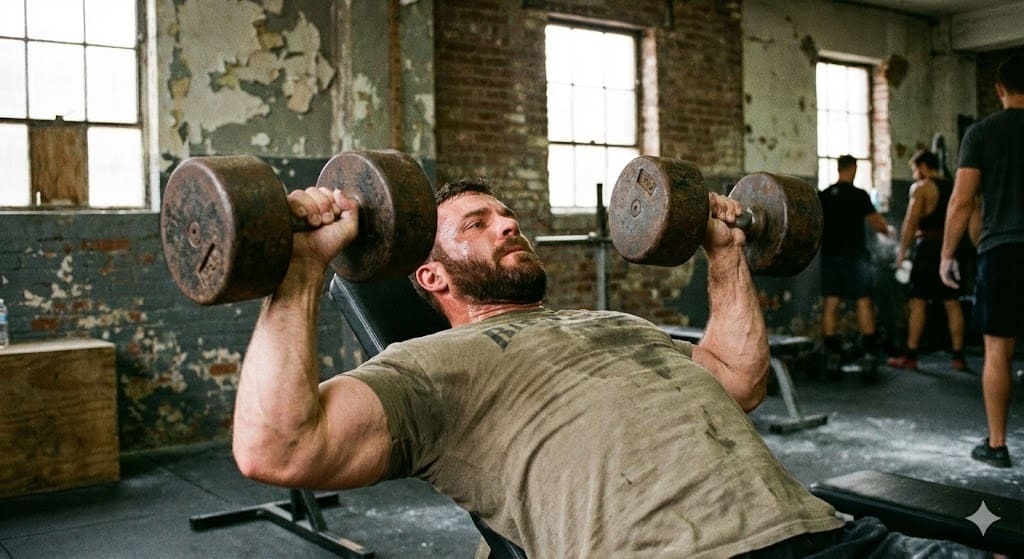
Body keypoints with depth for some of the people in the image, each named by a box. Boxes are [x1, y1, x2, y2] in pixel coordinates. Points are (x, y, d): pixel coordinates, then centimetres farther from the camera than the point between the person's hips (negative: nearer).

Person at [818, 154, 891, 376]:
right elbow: (875, 223, -3)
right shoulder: (859, 195, -7)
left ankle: (831, 354, 2)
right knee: (864, 302, 3)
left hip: (830, 254, 4)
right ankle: (869, 352, 2)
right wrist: (887, 228, 17)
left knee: (830, 303, 3)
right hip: (854, 254, -4)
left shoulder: (823, 196, 5)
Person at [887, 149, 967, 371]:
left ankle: (911, 356, -5)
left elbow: (911, 222, -11)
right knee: (952, 303, 7)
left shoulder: (921, 187, -4)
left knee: (917, 302, -4)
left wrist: (901, 252, -6)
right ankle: (958, 357, 7)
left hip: (928, 247, -6)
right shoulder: (953, 188, 16)